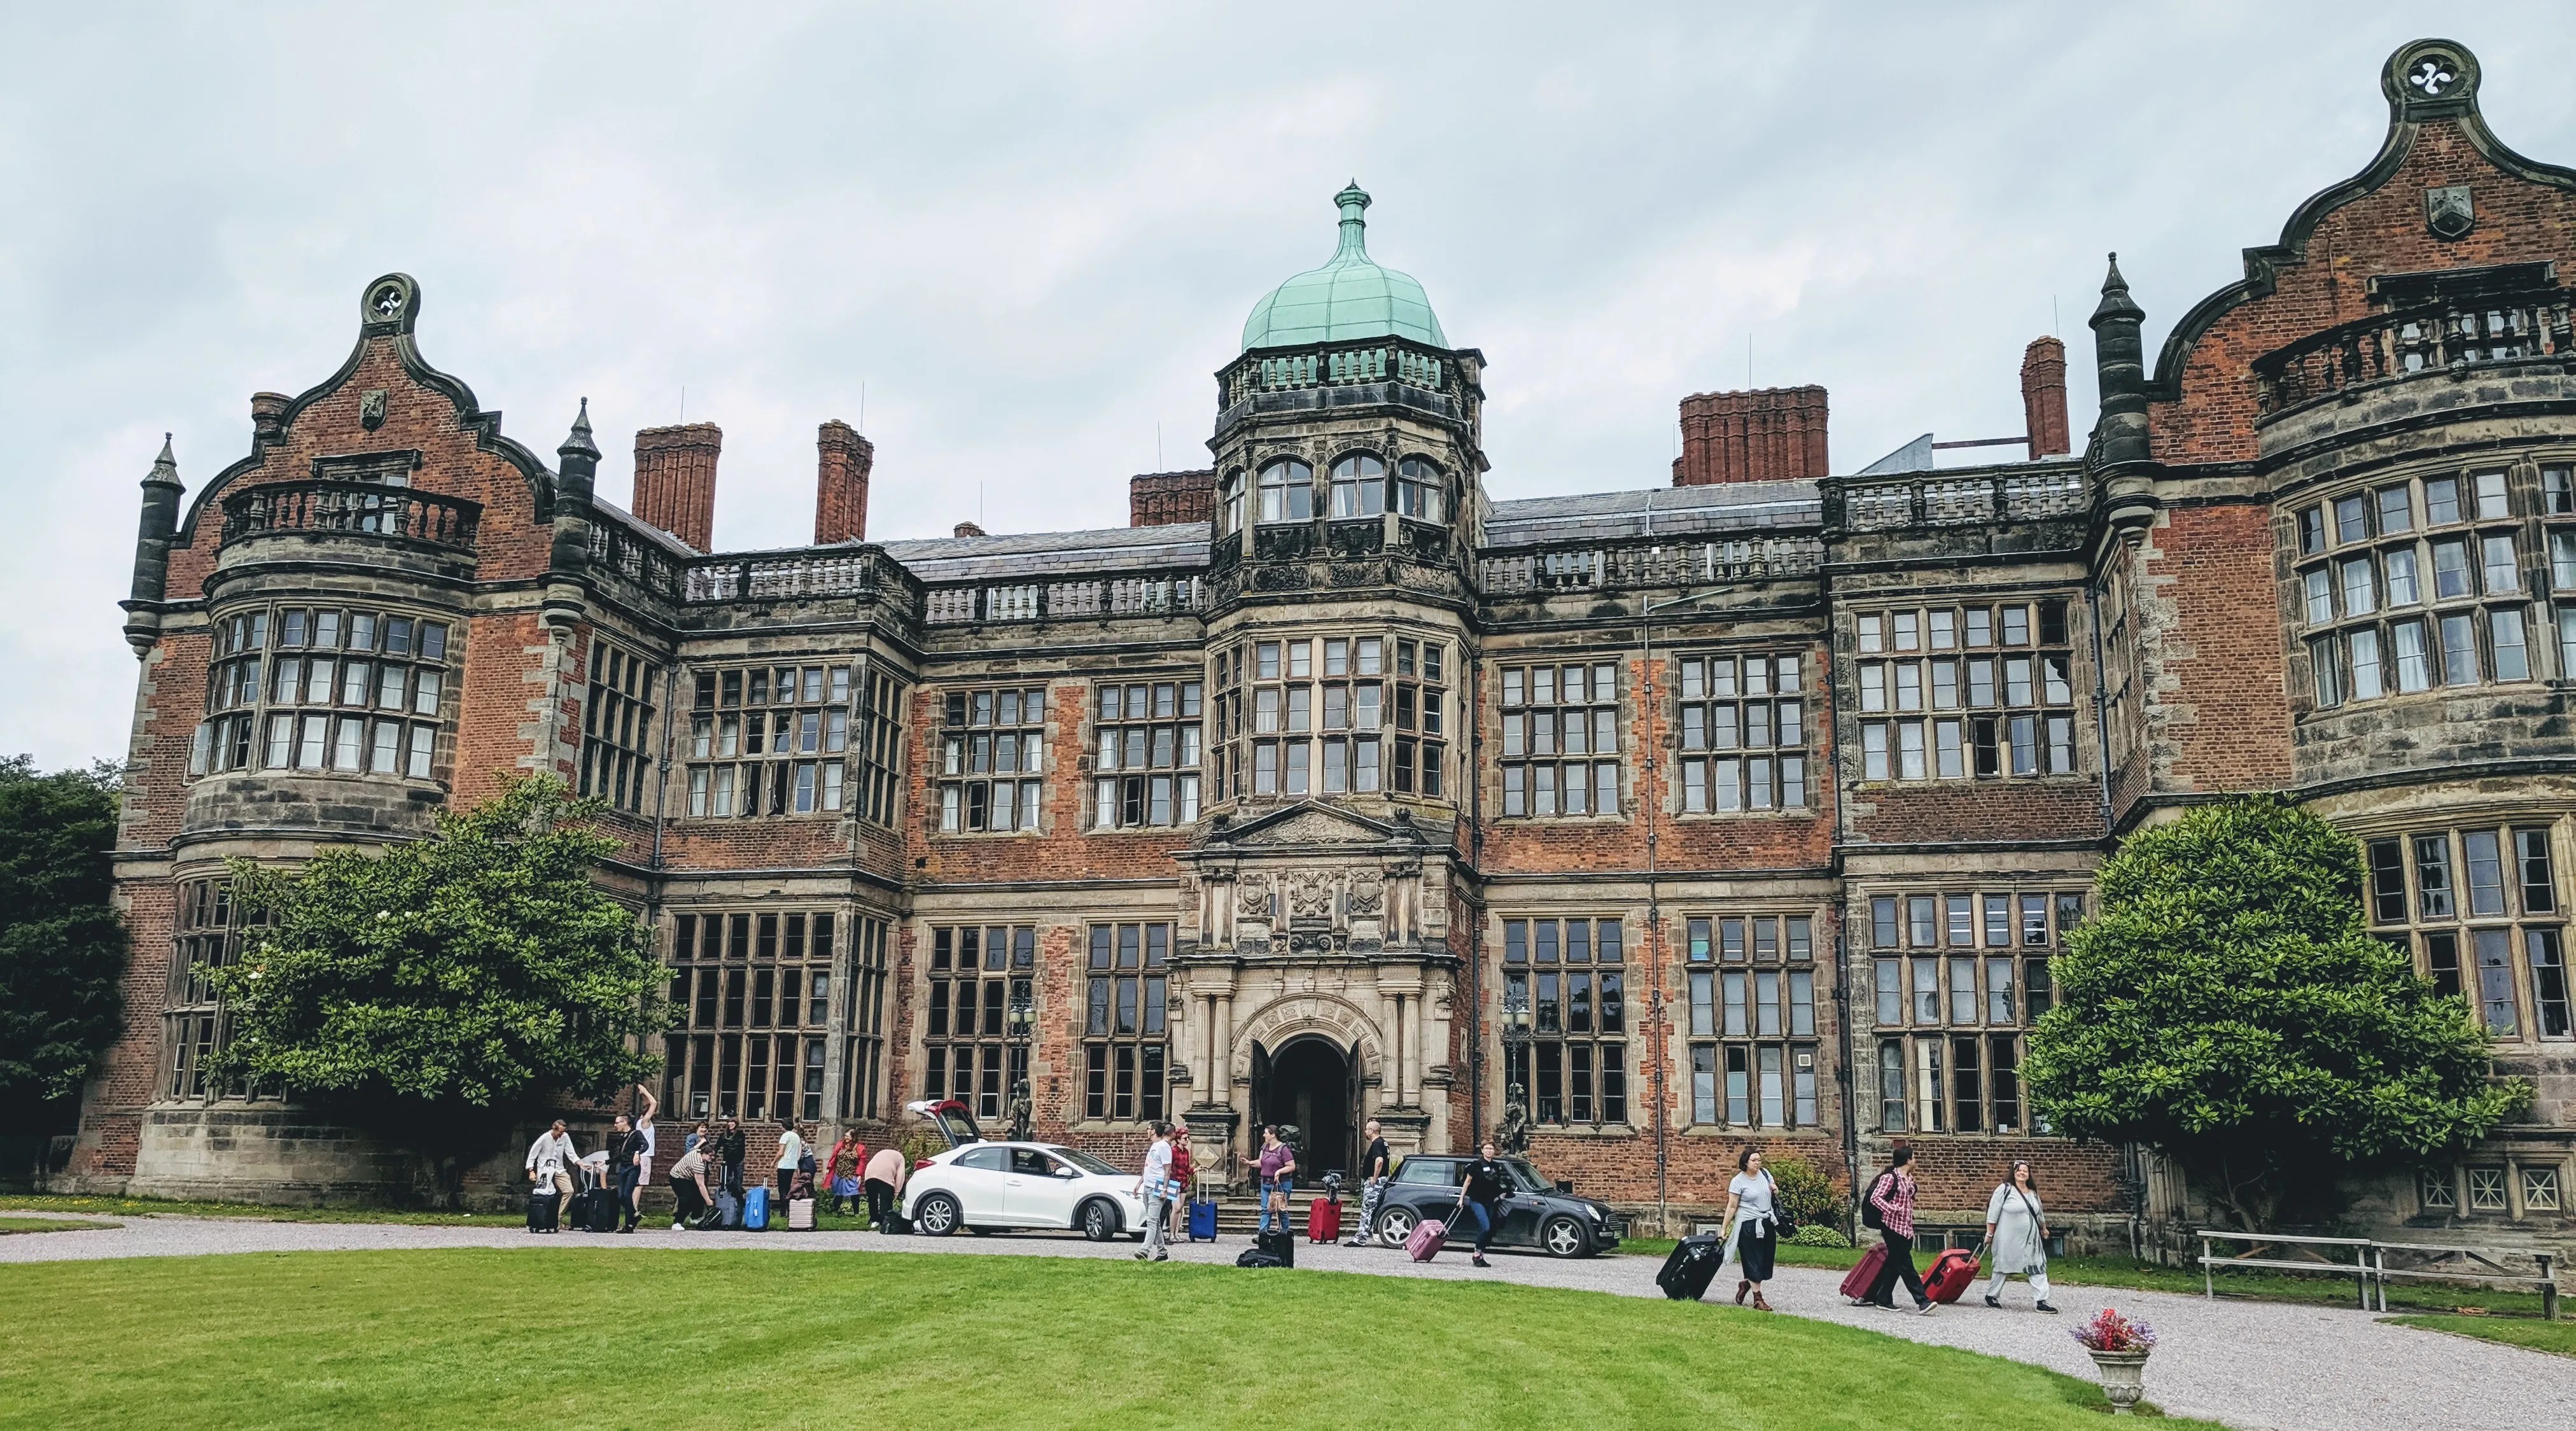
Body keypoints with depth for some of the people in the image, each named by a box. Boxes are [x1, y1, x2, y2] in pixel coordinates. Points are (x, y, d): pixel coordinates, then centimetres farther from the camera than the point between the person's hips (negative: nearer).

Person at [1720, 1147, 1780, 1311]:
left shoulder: (1765, 1173, 6)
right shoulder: (1738, 1181, -11)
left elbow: (1774, 1193, 22)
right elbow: (1732, 1207, -9)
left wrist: (1776, 1190, -3)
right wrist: (1724, 1228, -11)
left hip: (1767, 1223, 6)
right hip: (1748, 1226, -6)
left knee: (1765, 1261, 7)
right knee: (1753, 1261, -2)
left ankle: (1745, 1283, 30)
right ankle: (1758, 1299, 4)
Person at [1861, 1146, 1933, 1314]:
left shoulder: (1909, 1178, 13)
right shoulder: (1890, 1177, -12)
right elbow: (1875, 1198, -17)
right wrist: (1893, 1210, -24)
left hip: (1906, 1228, 9)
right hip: (1893, 1226, -9)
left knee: (1894, 1265, 10)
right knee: (1905, 1265, -7)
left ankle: (1882, 1299, 17)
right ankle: (1922, 1301, -11)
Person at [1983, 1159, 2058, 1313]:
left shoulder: (2033, 1193, 10)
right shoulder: (2005, 1189, -10)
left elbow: (2039, 1213, 28)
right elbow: (1993, 1214, -10)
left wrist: (2044, 1228, 37)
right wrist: (1990, 1234, -11)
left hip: (2030, 1239, 5)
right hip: (2008, 1239, -5)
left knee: (2038, 1268, -4)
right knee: (2003, 1267, 8)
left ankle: (2042, 1302, -4)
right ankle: (1991, 1295, 25)